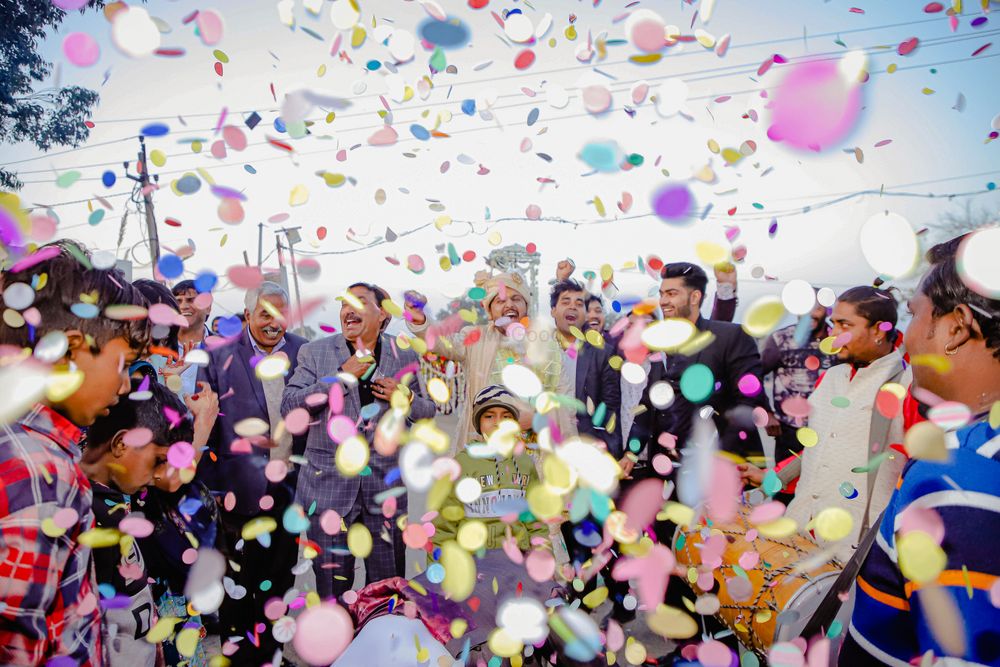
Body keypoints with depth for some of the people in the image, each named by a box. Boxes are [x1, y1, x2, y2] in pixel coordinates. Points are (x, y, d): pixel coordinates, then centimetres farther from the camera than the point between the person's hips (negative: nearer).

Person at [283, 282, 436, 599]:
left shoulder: (404, 356, 5)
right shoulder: (314, 352, 2)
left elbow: (428, 411, 13)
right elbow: (289, 406, -8)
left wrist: (405, 398, -9)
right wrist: (342, 376, -15)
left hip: (385, 484, 1)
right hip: (329, 481, -1)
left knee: (389, 583, 11)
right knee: (332, 585, 10)